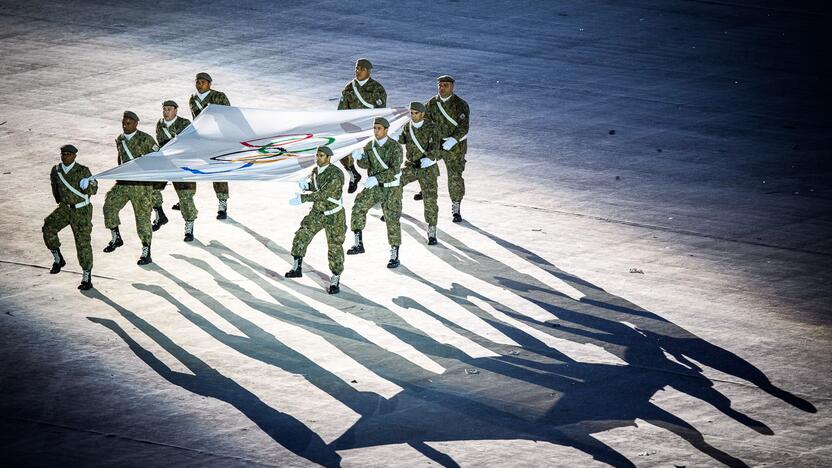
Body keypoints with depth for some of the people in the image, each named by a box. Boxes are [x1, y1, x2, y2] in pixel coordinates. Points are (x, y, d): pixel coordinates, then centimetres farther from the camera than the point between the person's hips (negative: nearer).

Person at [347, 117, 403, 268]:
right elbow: (365, 164, -8)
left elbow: (394, 170, -23)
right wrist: (359, 157, -31)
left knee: (392, 220, -3)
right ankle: (359, 244, -10)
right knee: (358, 207, -16)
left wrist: (376, 179, -33)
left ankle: (395, 256, 7)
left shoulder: (395, 147, -14)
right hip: (374, 186, 4)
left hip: (391, 188, -4)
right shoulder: (370, 146, 3)